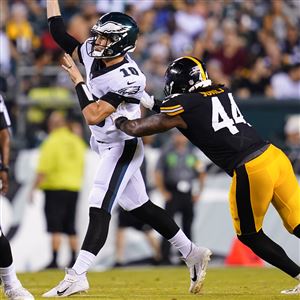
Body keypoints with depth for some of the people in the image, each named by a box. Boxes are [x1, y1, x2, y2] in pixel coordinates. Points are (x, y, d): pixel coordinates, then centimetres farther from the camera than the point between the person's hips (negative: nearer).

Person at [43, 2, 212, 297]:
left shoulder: (127, 78, -26)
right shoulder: (94, 55, -3)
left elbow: (93, 116, -29)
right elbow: (59, 34, 5)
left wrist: (77, 78, -22)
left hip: (123, 148, -9)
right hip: (107, 147, 9)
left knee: (99, 209, -16)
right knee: (140, 207, 14)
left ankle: (77, 275, -23)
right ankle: (192, 253, 24)